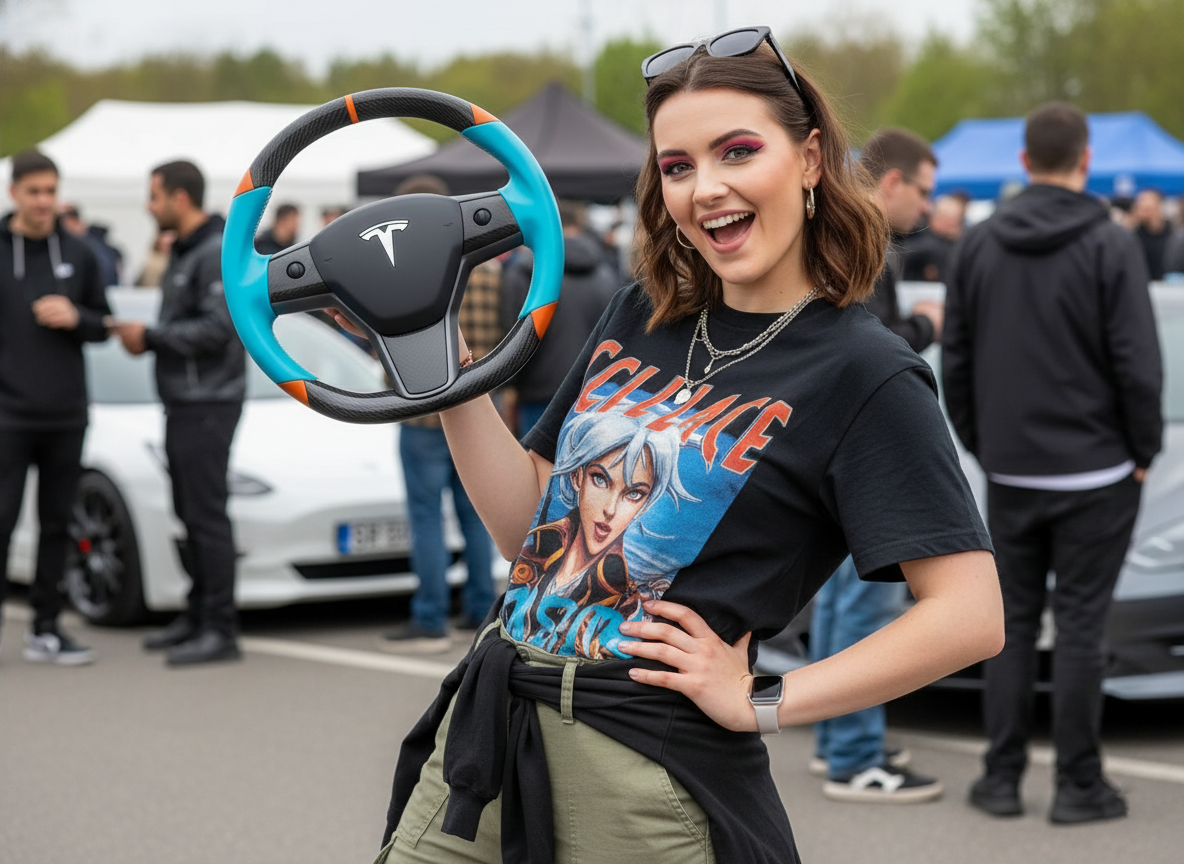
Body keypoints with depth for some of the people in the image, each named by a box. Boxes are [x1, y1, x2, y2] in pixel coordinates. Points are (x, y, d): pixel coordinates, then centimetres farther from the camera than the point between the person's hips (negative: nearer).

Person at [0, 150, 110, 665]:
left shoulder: (78, 254, 8)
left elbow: (102, 325, 13)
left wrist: (76, 317, -9)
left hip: (66, 415, 4)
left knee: (57, 525, 8)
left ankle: (45, 629, 15)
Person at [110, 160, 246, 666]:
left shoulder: (218, 254, -14)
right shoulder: (183, 253, 17)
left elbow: (218, 328, -22)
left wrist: (151, 337, -14)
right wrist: (146, 336, 5)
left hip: (208, 404, -10)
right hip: (182, 402, 10)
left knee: (207, 515, -9)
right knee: (190, 513, 13)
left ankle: (220, 630, -6)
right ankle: (198, 617, 21)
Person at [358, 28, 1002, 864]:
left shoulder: (863, 372, -10)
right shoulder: (639, 319, 11)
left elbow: (969, 615, -17)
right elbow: (528, 525, 11)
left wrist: (761, 701, -14)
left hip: (647, 785, -6)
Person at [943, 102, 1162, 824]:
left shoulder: (979, 244, 3)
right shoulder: (1111, 247, -11)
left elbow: (955, 362, 7)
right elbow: (1139, 365, -12)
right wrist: (1144, 450, 2)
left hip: (1010, 473, 4)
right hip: (1096, 470, -4)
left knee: (1012, 622, 11)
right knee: (1080, 624, 1)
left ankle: (1002, 779, 12)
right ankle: (1079, 785, 7)